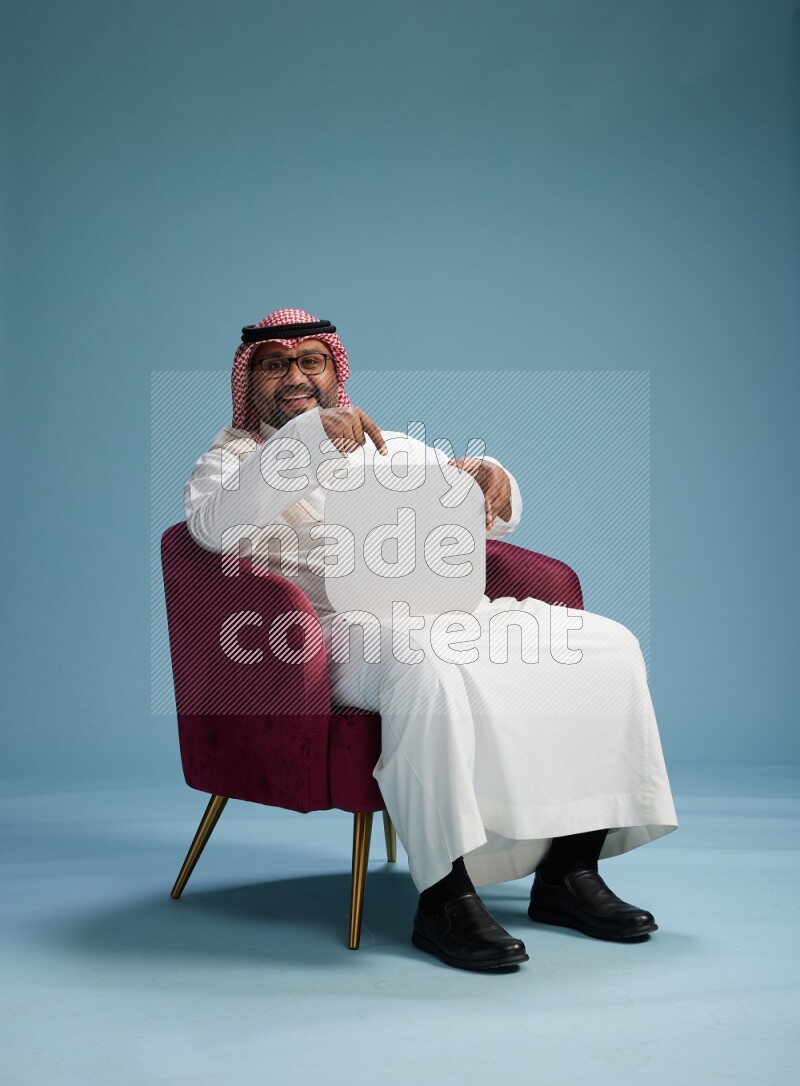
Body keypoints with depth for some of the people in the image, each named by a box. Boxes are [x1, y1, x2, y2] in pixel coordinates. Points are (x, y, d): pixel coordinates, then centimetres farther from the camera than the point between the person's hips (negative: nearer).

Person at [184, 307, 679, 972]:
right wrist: (306, 437, -21)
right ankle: (445, 898, -34)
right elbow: (213, 525, -12)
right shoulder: (233, 459, 14)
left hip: (457, 611, 6)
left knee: (606, 644, -13)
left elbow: (492, 518, 26)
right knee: (428, 666, -40)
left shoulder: (391, 446, 31)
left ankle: (568, 872, -12)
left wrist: (490, 480, 1)